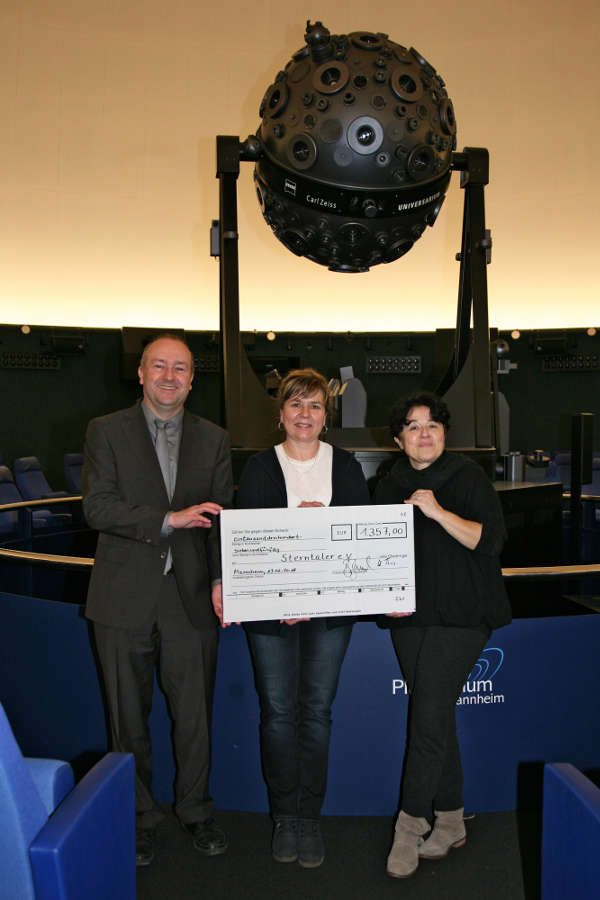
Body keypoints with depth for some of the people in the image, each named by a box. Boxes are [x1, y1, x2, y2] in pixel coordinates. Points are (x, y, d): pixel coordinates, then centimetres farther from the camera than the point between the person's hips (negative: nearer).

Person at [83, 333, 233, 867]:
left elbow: (222, 519, 4)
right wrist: (170, 519, -19)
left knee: (195, 714, 11)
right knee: (129, 716, 13)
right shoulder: (107, 431, 1)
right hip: (125, 597, -1)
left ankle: (196, 811, 33)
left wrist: (221, 579, -10)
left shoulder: (213, 439, 7)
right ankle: (140, 816, 33)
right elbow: (97, 508, -10)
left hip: (191, 597, 1)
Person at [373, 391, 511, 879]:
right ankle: (450, 823, 26)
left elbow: (491, 541, -13)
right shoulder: (390, 486, 10)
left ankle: (410, 824, 6)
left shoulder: (469, 477, -4)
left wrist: (438, 512, -22)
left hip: (460, 614, -5)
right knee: (436, 717, 12)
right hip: (409, 614, 5)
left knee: (429, 717, -9)